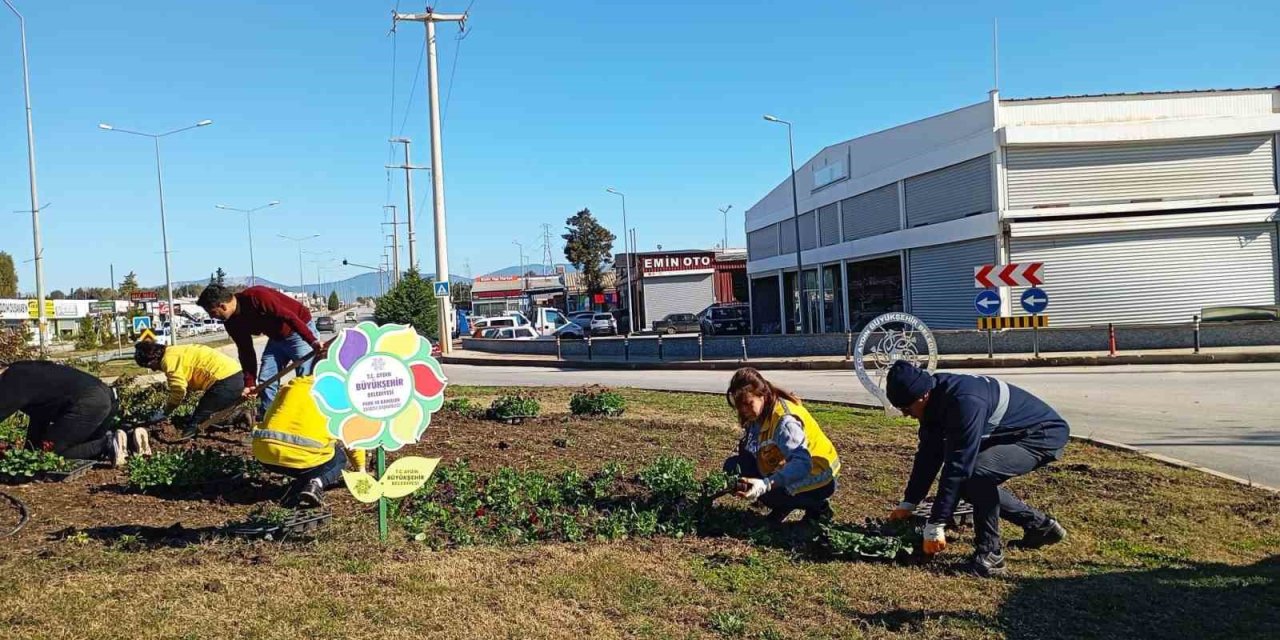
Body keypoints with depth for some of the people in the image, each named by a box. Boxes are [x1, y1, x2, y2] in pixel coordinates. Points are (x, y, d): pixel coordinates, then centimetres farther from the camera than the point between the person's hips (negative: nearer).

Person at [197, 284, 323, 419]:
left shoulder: (256, 297, -30)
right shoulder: (232, 322, -4)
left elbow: (289, 316, -33)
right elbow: (246, 351, 2)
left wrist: (313, 341, -37)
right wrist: (250, 382, -1)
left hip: (301, 329, -8)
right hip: (277, 338, 8)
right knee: (266, 379, 3)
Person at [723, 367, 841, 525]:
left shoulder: (785, 420, -30)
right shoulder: (761, 413, -3)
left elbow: (802, 463, -42)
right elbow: (750, 451, 1)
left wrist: (766, 485, -54)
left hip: (815, 476, -8)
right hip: (787, 467, 8)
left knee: (763, 493, -30)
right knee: (733, 466, -7)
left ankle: (817, 506, -5)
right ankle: (783, 507, 5)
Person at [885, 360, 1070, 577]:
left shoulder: (964, 401, -34)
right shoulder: (936, 398, -6)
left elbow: (957, 465, -34)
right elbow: (929, 454, 4)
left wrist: (935, 525, -30)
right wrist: (908, 504, 6)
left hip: (1043, 434, -10)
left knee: (976, 472, -30)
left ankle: (990, 554, -14)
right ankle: (1040, 526, 22)